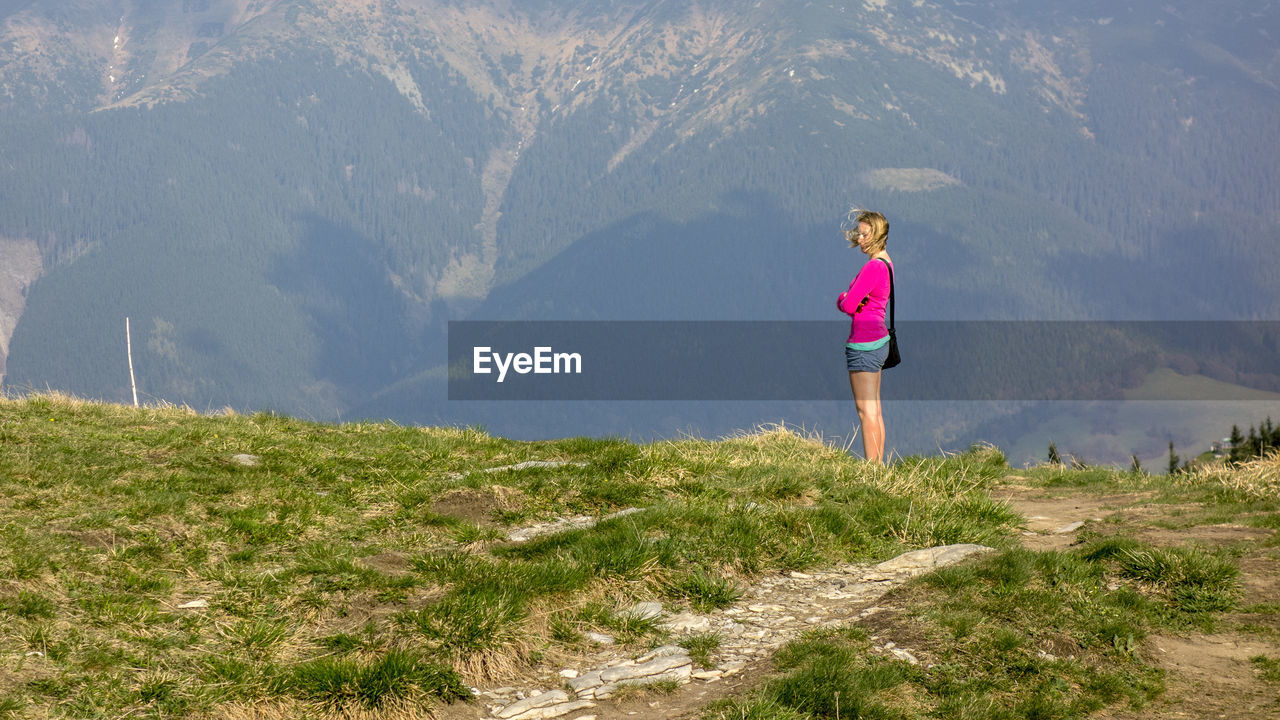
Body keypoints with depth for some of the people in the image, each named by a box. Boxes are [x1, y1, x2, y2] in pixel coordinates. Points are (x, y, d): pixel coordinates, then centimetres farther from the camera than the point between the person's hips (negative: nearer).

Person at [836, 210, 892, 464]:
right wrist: (846, 298, -5)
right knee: (875, 410, 13)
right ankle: (879, 465, 17)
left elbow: (848, 305, -20)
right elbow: (843, 300, 17)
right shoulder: (886, 262, 12)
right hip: (879, 340, 10)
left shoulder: (873, 267, -18)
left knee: (866, 411, -6)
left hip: (863, 343, -10)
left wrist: (844, 298, 1)